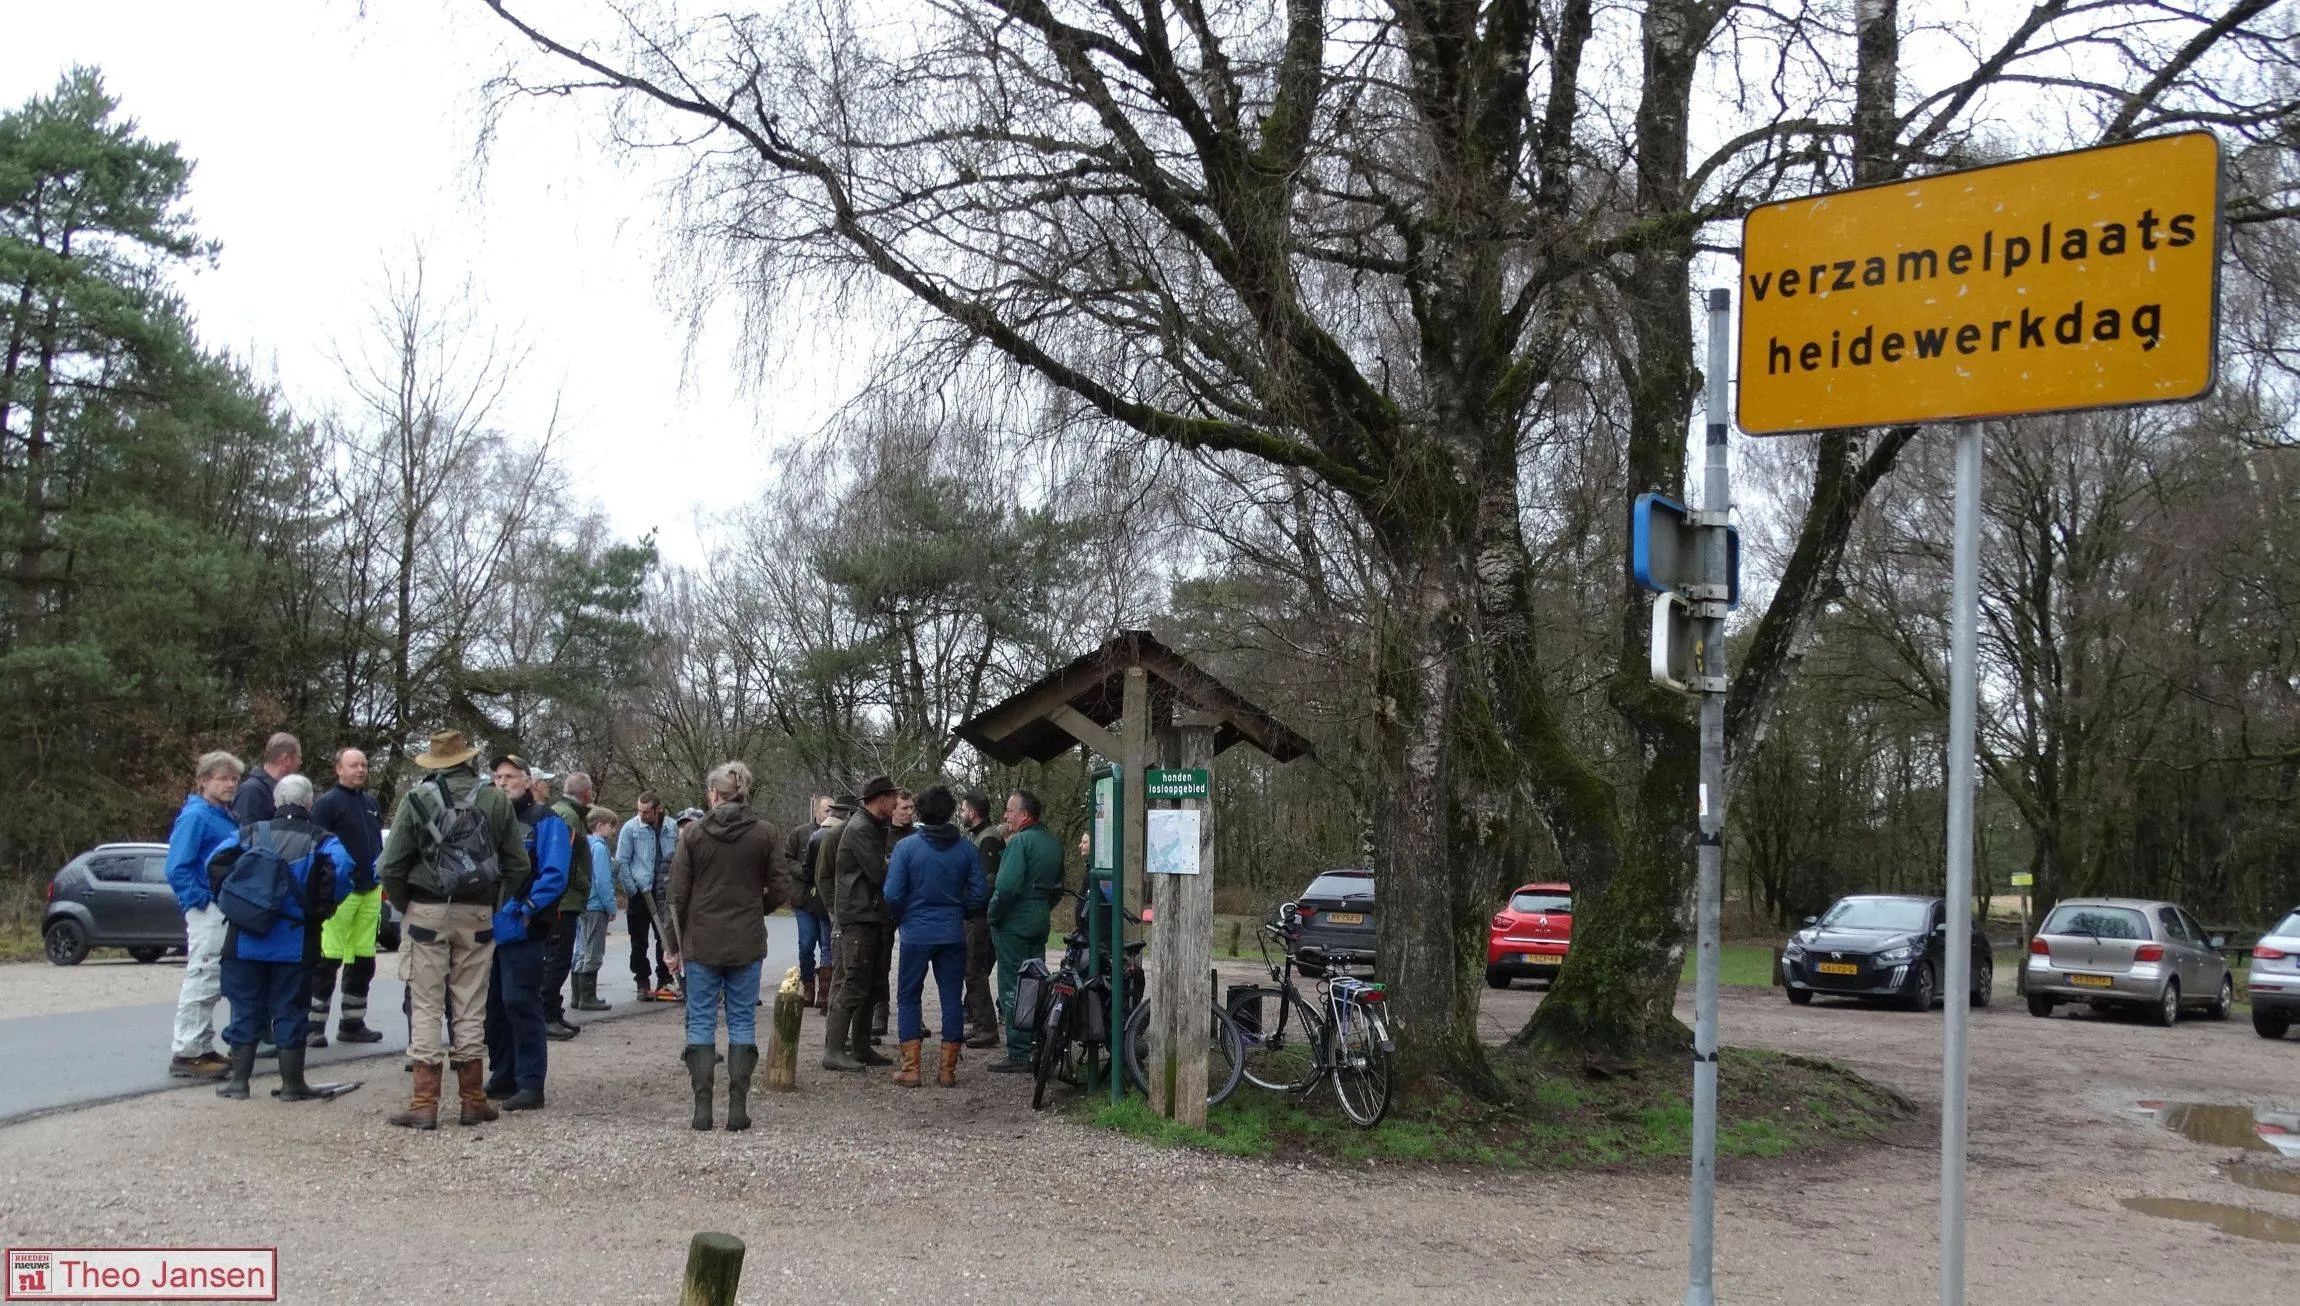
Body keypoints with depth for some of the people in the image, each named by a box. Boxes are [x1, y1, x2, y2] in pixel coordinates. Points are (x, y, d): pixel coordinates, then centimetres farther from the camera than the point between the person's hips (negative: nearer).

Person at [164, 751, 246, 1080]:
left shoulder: (226, 816, 15)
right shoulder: (195, 815, -12)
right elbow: (177, 867, -19)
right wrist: (198, 899, -17)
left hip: (228, 912, 9)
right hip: (207, 912, -9)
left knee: (212, 984, 14)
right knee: (201, 981, -8)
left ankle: (203, 1048, 22)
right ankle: (185, 1054, -5)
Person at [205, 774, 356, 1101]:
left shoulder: (250, 833, 6)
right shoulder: (320, 839, -1)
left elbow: (215, 863, -3)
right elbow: (343, 869, -18)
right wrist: (321, 910, -5)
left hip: (245, 939, 2)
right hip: (293, 942, -2)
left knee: (245, 1009, 11)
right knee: (289, 1011, 5)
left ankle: (238, 1079, 15)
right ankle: (291, 1084, 9)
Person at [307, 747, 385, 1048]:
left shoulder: (371, 803, 18)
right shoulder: (327, 803, -5)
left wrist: (382, 881, 19)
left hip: (370, 893, 8)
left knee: (364, 961, 11)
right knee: (328, 960, -9)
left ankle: (353, 1023, 20)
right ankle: (314, 1025, -4)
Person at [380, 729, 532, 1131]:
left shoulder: (417, 797, -5)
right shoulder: (494, 799, 2)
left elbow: (391, 866, -7)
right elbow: (519, 864, 2)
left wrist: (403, 905, 8)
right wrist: (497, 903, 13)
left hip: (426, 912, -2)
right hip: (477, 913, 2)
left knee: (426, 1007, 2)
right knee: (471, 1006, 9)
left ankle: (424, 1104, 1)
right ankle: (472, 1101, 14)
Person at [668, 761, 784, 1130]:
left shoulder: (692, 833, -5)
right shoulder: (766, 835, -3)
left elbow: (678, 894, -2)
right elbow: (777, 891, 0)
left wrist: (677, 942, 6)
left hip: (701, 943, -1)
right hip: (747, 944, 1)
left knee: (701, 1022, 6)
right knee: (742, 1022, 7)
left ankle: (702, 1108, 4)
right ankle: (738, 1107, 5)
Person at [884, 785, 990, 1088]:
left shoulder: (906, 847, -8)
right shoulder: (966, 849, 0)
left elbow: (893, 895, -10)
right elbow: (980, 893, 0)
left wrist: (898, 920, 9)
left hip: (916, 934, -2)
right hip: (953, 935, 2)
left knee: (908, 997, 9)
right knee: (951, 998, 9)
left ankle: (910, 1068, 6)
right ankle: (948, 1069, 11)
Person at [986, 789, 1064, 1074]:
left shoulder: (1020, 841, -15)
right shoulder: (1053, 843, 12)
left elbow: (1007, 886, -23)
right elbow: (1058, 887, 19)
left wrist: (993, 916, -11)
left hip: (1013, 923, -9)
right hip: (1040, 922, 9)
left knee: (1012, 988, -4)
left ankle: (1018, 1053, -4)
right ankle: (1038, 1047, 18)